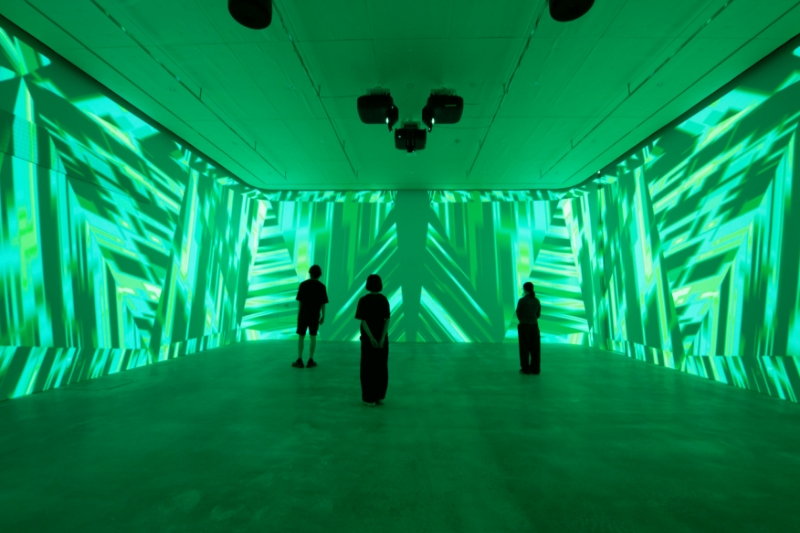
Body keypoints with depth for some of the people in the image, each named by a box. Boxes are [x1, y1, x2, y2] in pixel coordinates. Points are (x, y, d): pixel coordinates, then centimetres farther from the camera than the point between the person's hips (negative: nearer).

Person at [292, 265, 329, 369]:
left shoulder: (303, 284, -6)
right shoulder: (321, 286, -5)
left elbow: (300, 301, -5)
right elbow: (323, 303, -4)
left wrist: (298, 314, 5)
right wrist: (323, 316, 5)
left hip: (303, 314, 0)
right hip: (315, 315, 1)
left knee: (301, 337, 7)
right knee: (313, 337, 8)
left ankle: (299, 360, 8)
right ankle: (310, 360, 10)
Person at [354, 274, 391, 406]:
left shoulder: (363, 300, -11)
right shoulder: (384, 299, -1)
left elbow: (363, 321, -17)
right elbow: (387, 320, -7)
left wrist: (371, 338, -18)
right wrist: (382, 338, -12)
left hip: (369, 338, -3)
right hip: (382, 338, 3)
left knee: (368, 367, 6)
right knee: (381, 366, 11)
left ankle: (370, 397, 10)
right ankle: (380, 396, 18)